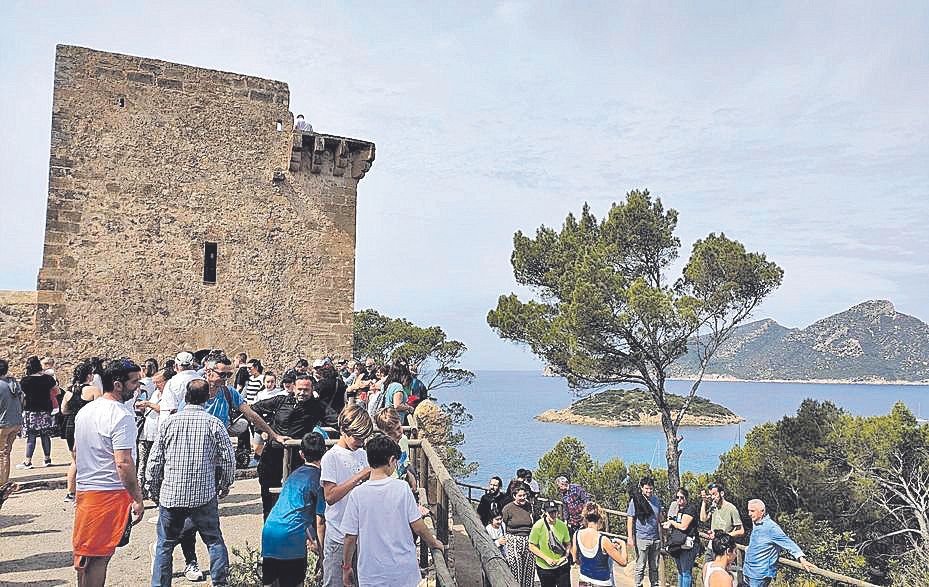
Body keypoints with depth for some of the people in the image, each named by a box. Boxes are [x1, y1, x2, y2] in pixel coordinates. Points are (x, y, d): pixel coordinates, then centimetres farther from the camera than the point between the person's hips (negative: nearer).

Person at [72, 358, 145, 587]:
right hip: (109, 494, -8)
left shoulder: (84, 411, 10)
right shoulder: (121, 416, -18)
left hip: (84, 489, 8)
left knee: (84, 553, 17)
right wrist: (138, 499, -17)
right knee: (99, 556, 0)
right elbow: (123, 463, -23)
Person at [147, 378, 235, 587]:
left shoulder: (169, 422, -1)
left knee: (165, 545, 13)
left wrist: (154, 489, 16)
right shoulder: (214, 423, -5)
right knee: (214, 541, 11)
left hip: (171, 495, 1)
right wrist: (225, 485, 13)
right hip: (205, 495, -1)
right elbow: (228, 458, -3)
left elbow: (155, 459, 2)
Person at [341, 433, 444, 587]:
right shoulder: (402, 488, -12)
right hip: (404, 573, 0)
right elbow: (418, 527, -7)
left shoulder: (357, 495, -11)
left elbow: (350, 537, -6)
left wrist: (346, 567, 8)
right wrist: (434, 543, 11)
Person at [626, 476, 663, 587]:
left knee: (654, 567, 13)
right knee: (640, 566, 2)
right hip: (641, 538, -5)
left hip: (655, 538, 5)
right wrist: (630, 538, -11)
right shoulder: (635, 501, -7)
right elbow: (630, 520, -7)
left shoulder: (656, 500, 8)